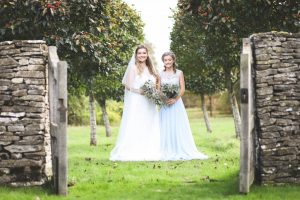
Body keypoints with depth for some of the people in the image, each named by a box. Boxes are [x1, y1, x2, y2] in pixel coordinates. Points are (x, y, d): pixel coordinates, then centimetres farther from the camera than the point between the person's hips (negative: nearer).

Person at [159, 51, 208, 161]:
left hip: (176, 103, -1)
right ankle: (167, 152, 3)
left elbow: (182, 89, -1)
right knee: (165, 127, 0)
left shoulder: (179, 73, 4)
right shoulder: (161, 74, 9)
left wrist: (175, 99, -15)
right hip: (164, 104, 1)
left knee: (178, 127, -2)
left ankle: (181, 151, 2)